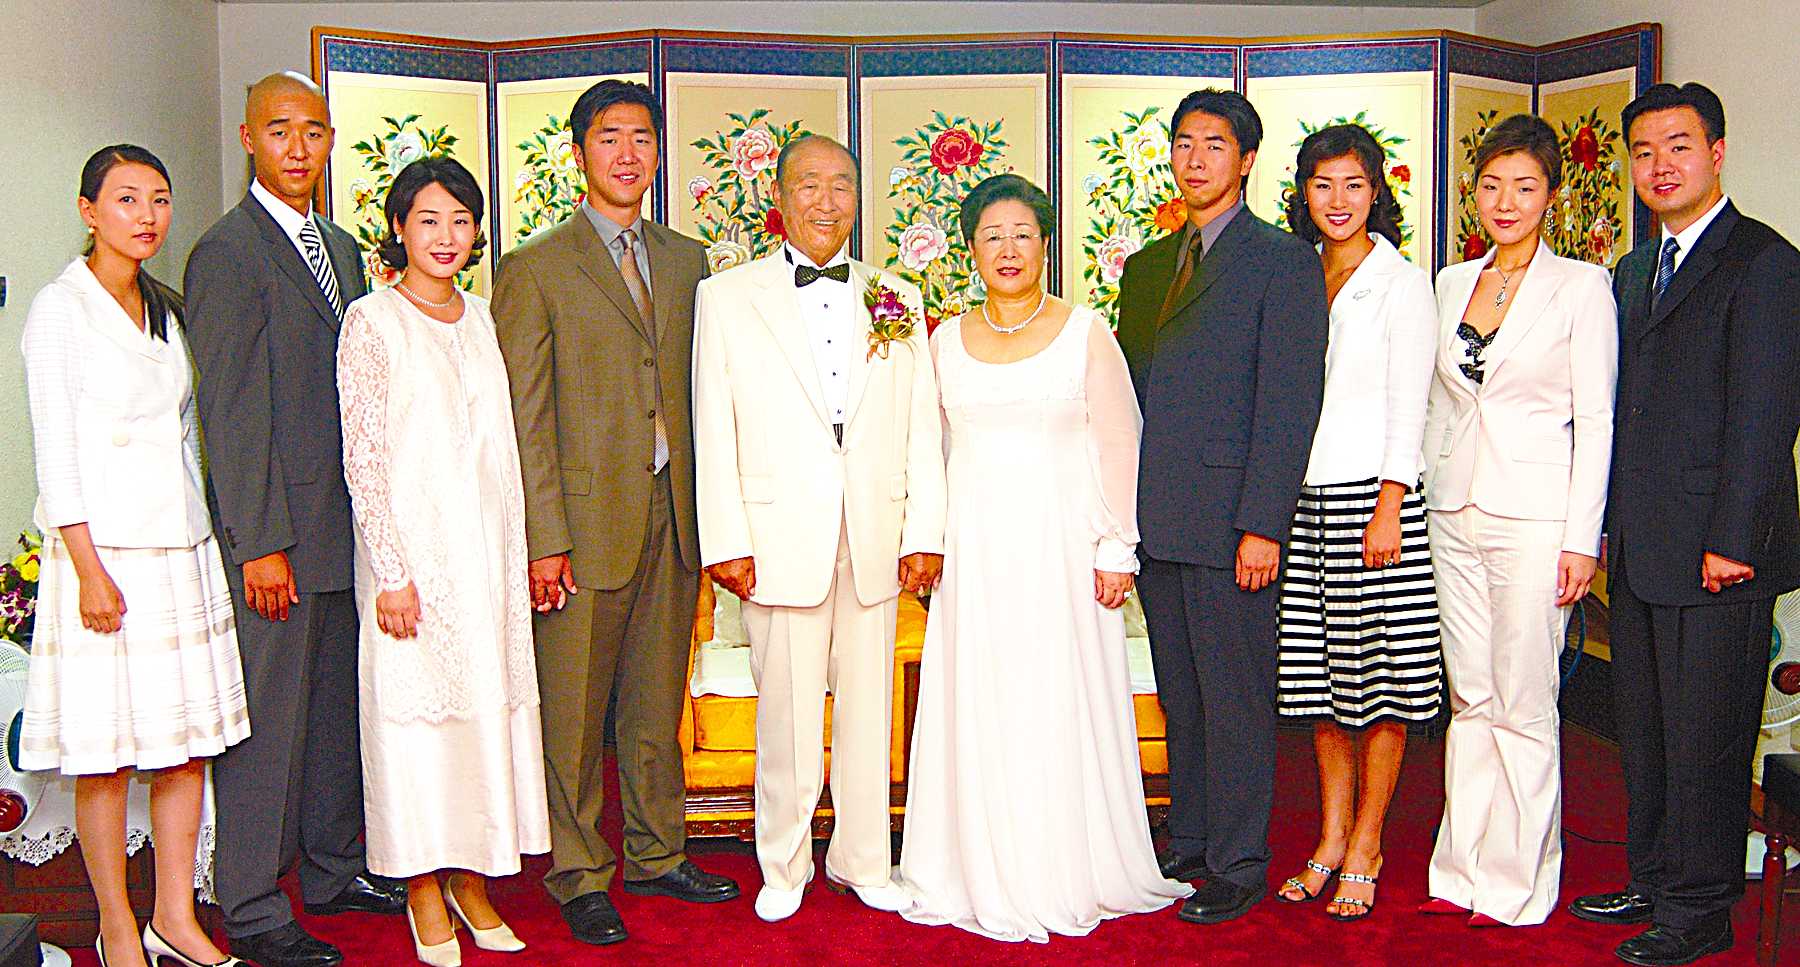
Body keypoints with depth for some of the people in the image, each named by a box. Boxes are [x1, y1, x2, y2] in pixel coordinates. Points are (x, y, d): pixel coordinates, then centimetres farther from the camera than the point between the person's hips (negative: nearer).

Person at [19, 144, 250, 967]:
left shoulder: (168, 309, 14)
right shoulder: (62, 306, -5)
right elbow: (54, 446, -9)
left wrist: (204, 534, 13)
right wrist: (89, 570, -14)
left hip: (182, 545, 6)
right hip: (104, 548, -6)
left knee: (188, 742, 8)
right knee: (107, 753, 1)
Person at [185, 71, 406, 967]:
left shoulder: (342, 248, 16)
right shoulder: (226, 252, -9)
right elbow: (229, 409, -14)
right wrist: (261, 543, -17)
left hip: (344, 522, 8)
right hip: (272, 530, -8)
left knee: (339, 702, 16)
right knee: (268, 715, 0)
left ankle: (332, 866, 31)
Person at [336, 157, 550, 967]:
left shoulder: (479, 316, 11)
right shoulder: (372, 321, -6)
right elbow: (362, 457, -10)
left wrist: (518, 554, 10)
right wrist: (391, 571, -15)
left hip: (487, 548, 6)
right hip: (413, 545, -5)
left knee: (487, 701, 8)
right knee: (416, 706, 1)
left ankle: (471, 879, 21)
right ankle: (424, 891, 15)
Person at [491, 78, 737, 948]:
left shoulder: (690, 262, 12)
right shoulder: (535, 269, -2)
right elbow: (525, 417, -6)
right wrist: (544, 538, -12)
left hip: (673, 515, 4)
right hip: (587, 518, -4)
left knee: (657, 703, 14)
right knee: (574, 713, 5)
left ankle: (656, 854, 29)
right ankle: (580, 875, 20)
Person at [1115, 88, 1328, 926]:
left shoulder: (1283, 261, -4)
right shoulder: (1147, 265, 17)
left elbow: (1290, 403, -11)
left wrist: (1261, 525, -17)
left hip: (1228, 522, -6)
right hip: (1155, 522, 7)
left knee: (1234, 699, 2)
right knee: (1179, 697, 15)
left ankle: (1238, 865, 14)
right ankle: (1187, 845, 27)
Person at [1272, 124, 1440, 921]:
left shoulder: (1403, 283, -1)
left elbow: (1407, 407, -7)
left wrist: (1388, 509, -14)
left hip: (1368, 496, -5)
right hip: (1300, 498, 5)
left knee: (1378, 679, 0)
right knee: (1320, 680, 9)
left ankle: (1364, 853, 10)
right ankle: (1330, 840, 20)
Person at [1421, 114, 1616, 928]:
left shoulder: (1581, 286, -3)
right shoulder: (1451, 283, 12)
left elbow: (1596, 419, -6)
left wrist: (1581, 538, -11)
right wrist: (1420, 504, 11)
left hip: (1534, 516, -5)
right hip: (1454, 513, 5)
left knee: (1523, 705, 0)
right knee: (1469, 699, 10)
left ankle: (1517, 884, 13)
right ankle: (1463, 871, 19)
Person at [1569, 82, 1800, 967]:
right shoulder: (1635, 270, 17)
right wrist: (1604, 527, 13)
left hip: (1714, 554, -8)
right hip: (1639, 552, 8)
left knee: (1704, 736, 1)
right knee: (1643, 728, 15)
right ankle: (1653, 883, 28)